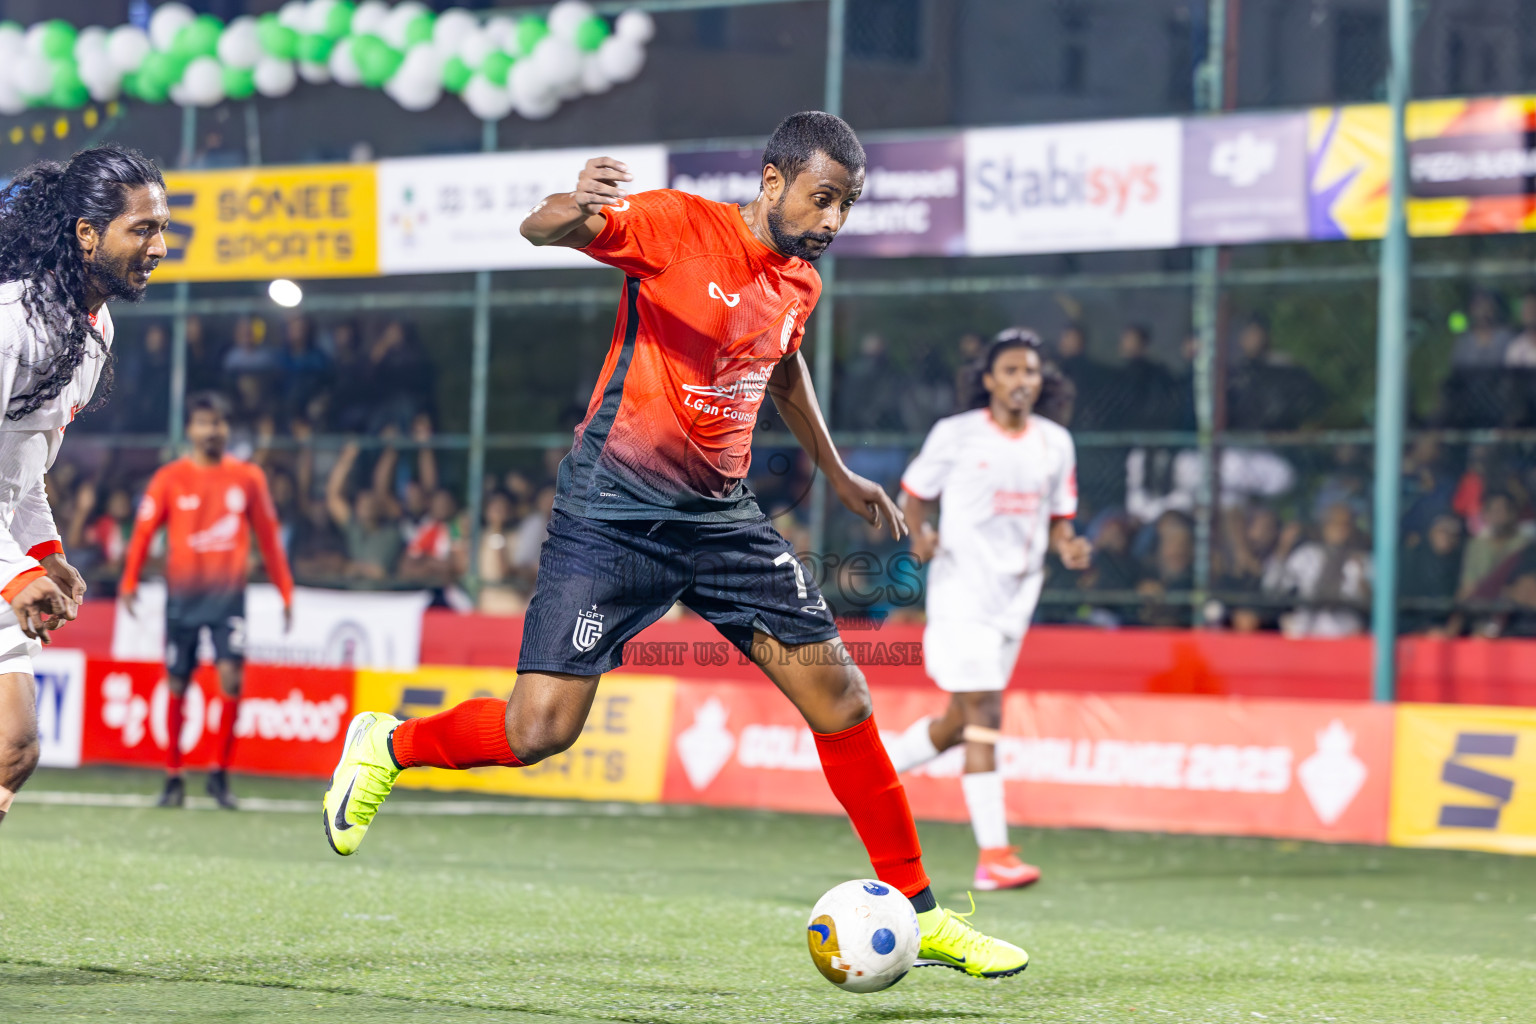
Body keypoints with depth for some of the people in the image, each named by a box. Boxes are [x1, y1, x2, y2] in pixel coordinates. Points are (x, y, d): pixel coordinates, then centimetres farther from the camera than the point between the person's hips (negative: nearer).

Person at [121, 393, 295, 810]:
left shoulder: (248, 478, 5)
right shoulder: (169, 478, 2)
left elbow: (268, 535, 10)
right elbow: (144, 530, 1)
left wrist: (285, 591, 9)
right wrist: (129, 583, -9)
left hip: (228, 593, 0)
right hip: (182, 594, 0)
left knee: (231, 675, -14)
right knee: (176, 685, 3)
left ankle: (220, 774, -3)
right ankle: (173, 779, 14)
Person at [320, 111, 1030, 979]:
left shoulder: (801, 284, 9)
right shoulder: (680, 224, -11)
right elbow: (541, 230, -20)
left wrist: (836, 474, 38)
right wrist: (577, 206, -44)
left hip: (723, 516, 6)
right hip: (615, 508, -6)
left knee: (841, 700, -1)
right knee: (539, 730, -13)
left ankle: (917, 914, 11)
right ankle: (386, 747, 17)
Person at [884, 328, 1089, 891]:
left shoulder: (1056, 443, 9)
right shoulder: (955, 435, -4)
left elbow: (1059, 519, 16)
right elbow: (914, 493, 6)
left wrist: (1068, 547, -5)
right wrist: (919, 535, -13)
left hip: (1016, 594, 6)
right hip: (962, 590, -6)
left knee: (959, 722, 11)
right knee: (984, 714, -13)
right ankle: (993, 854, -15)